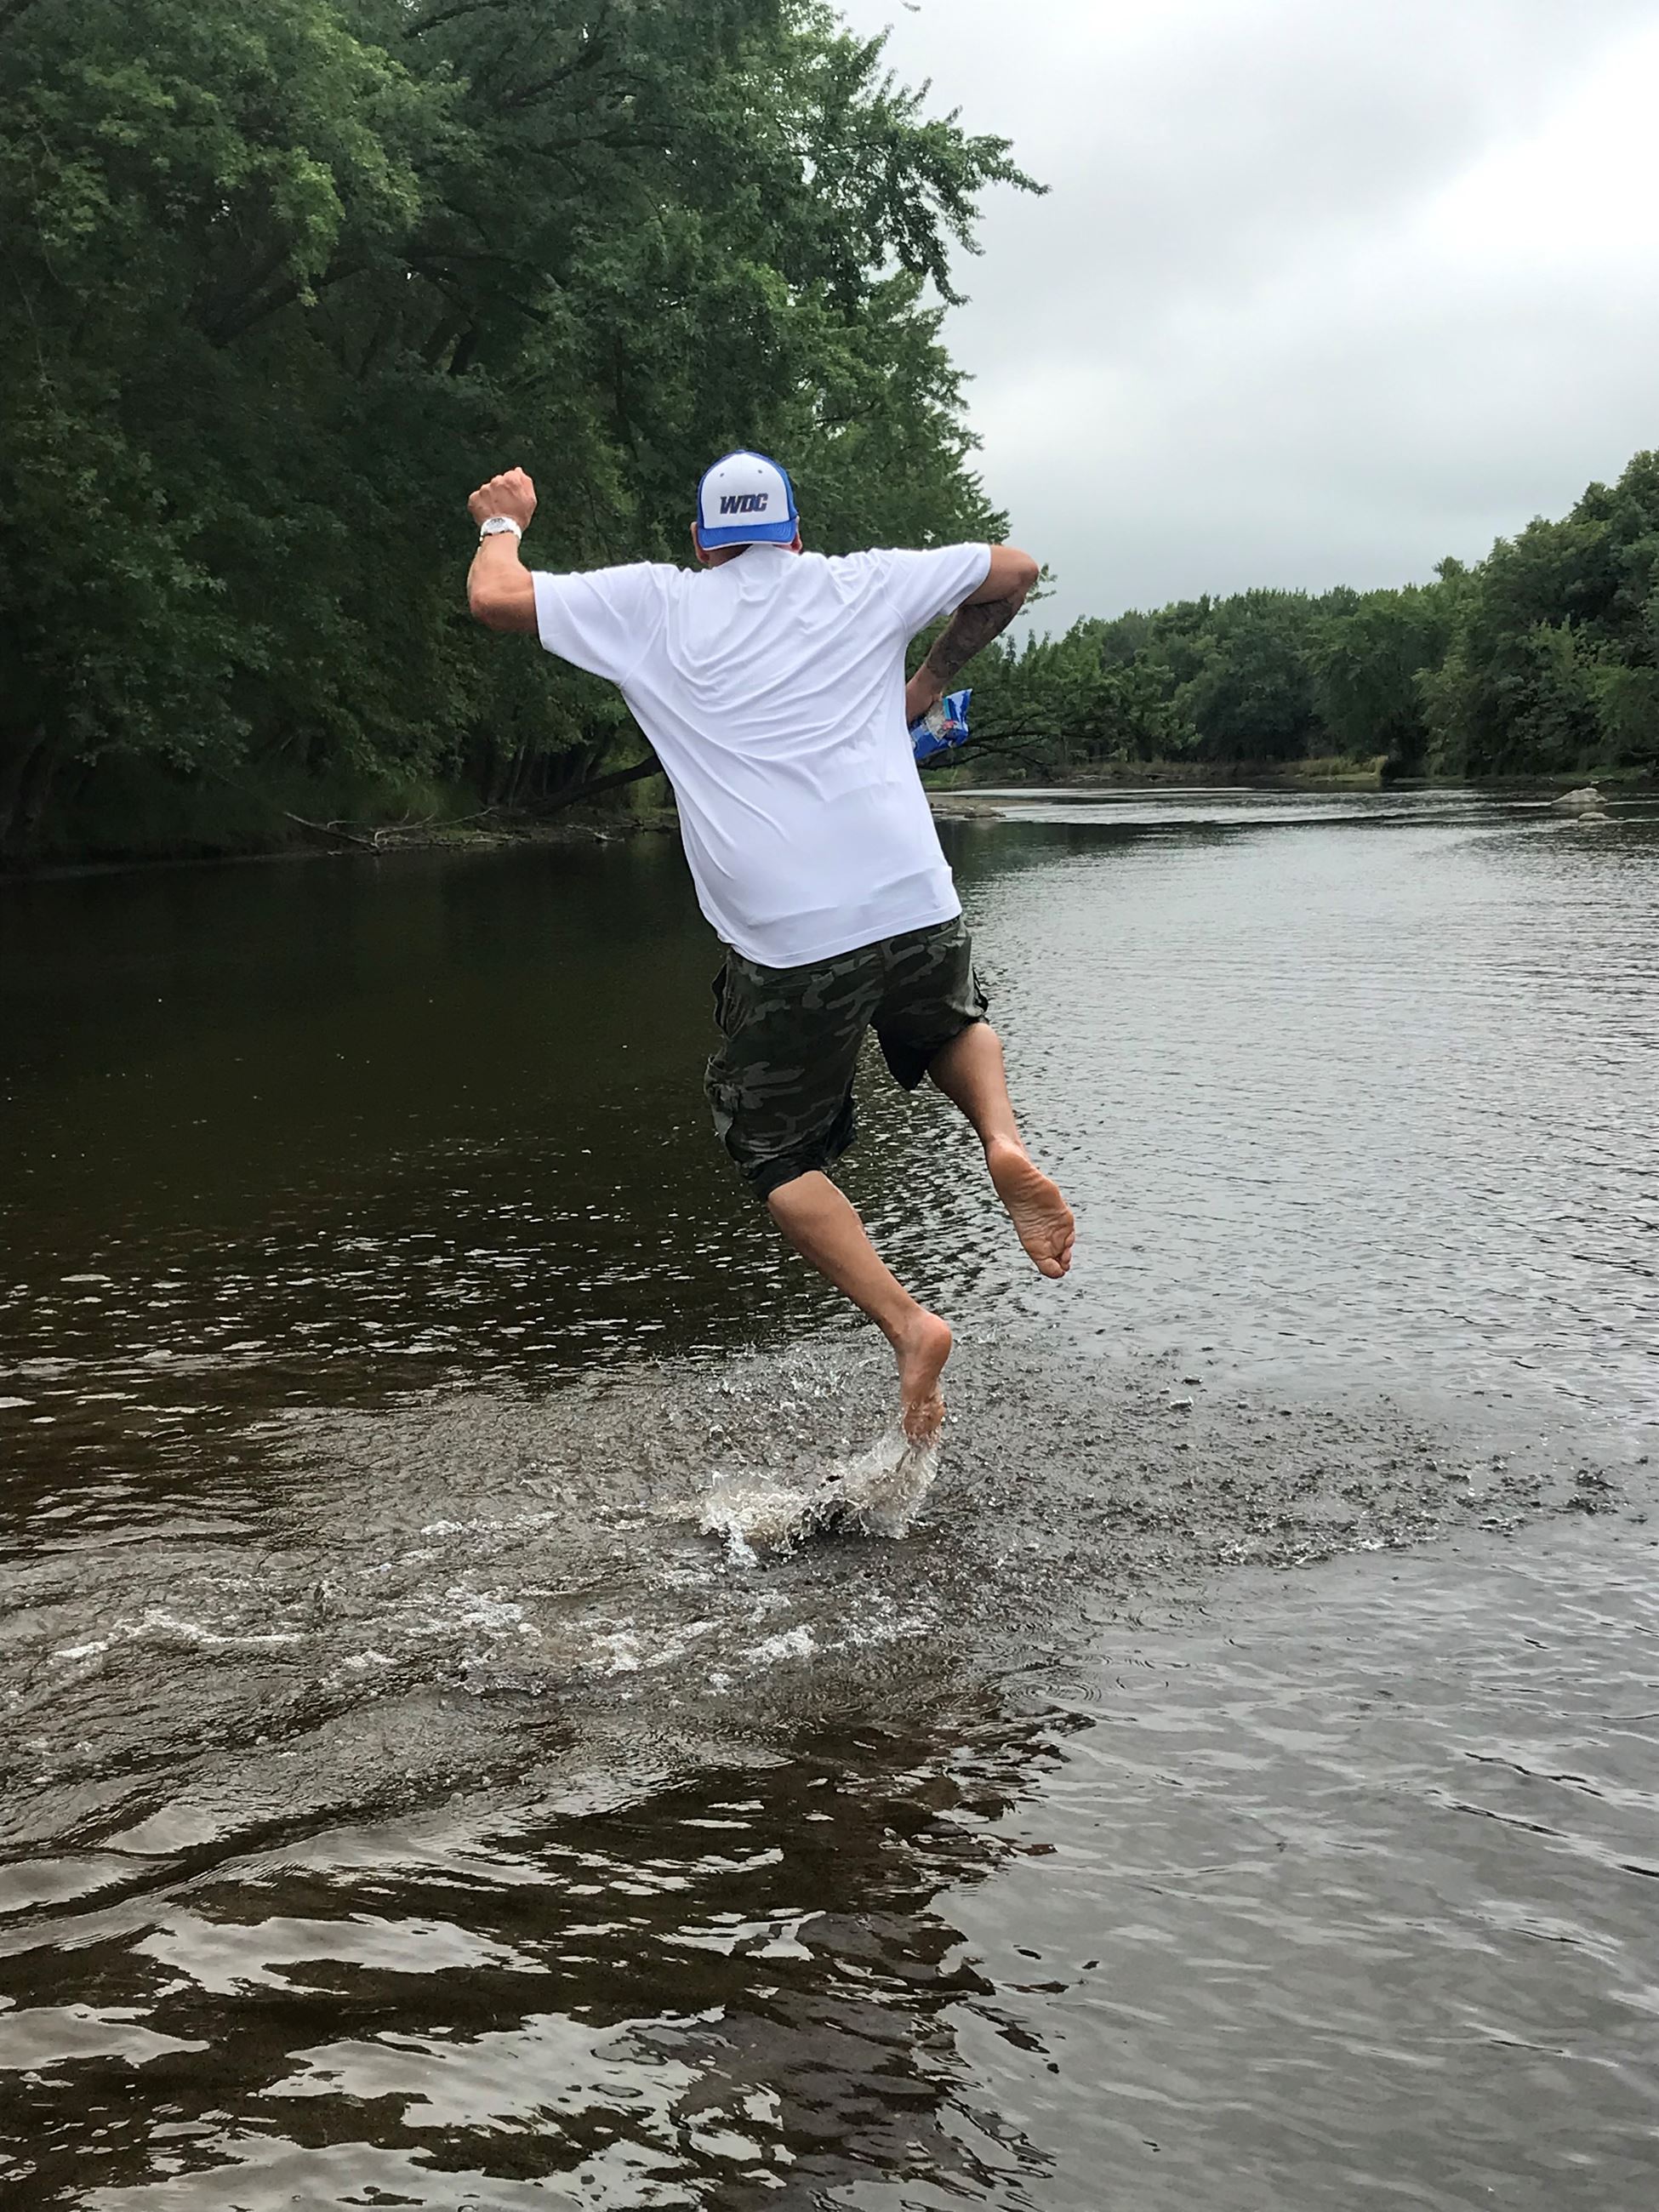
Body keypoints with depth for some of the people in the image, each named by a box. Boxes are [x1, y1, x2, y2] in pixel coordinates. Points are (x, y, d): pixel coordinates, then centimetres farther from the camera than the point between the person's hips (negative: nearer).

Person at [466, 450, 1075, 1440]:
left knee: (781, 1159, 14)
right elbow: (1014, 571, 24)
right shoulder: (862, 586, 12)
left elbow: (495, 595, 7)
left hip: (785, 947, -2)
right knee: (956, 1024, 34)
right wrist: (932, 681, 35)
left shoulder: (655, 605, 6)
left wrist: (504, 522, 29)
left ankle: (907, 1324, -3)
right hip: (916, 908, 2)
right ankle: (1005, 1144, 4)